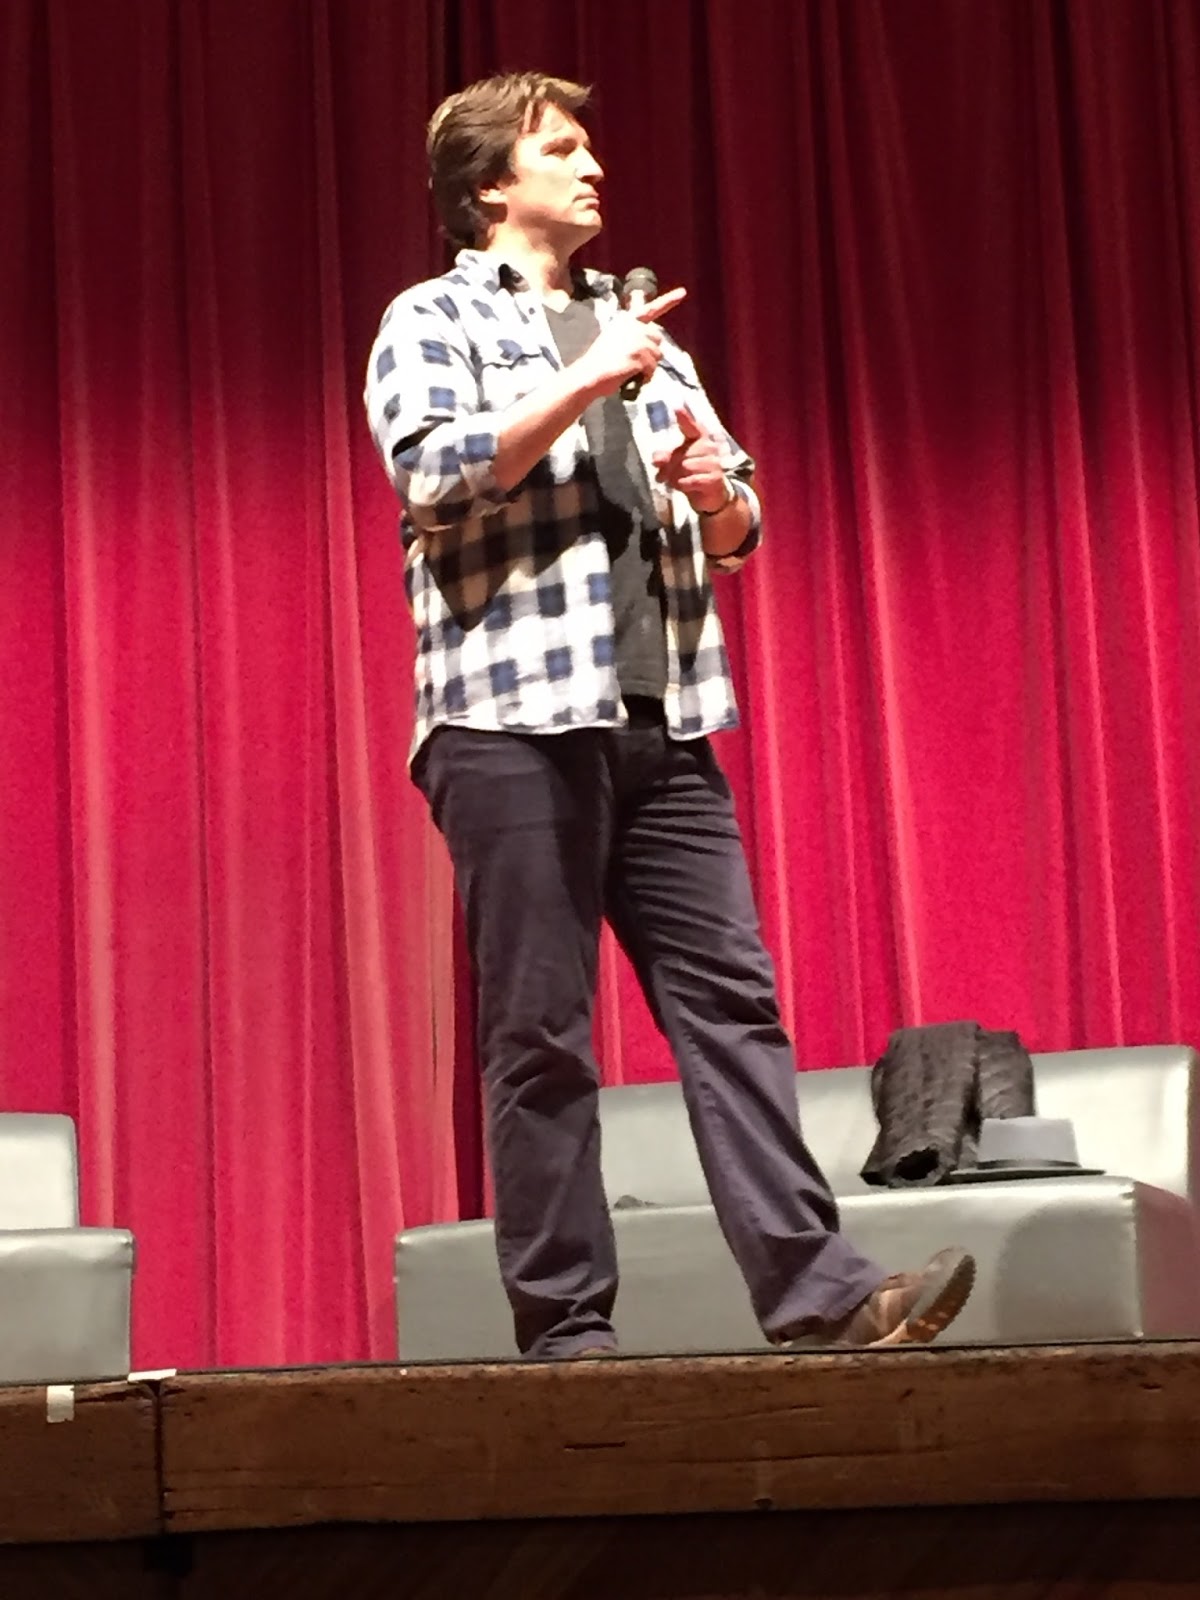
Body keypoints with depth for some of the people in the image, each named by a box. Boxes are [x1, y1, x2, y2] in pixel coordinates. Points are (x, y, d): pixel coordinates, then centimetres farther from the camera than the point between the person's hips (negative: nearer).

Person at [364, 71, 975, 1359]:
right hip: (515, 719, -5)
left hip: (661, 720, 5)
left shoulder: (638, 331, 25)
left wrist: (718, 490, 1)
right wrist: (586, 381, -12)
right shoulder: (433, 321, 7)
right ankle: (564, 1325, 0)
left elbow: (736, 529, 23)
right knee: (539, 1032, -4)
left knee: (729, 996, -4)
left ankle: (812, 1287, -9)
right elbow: (432, 466, -12)